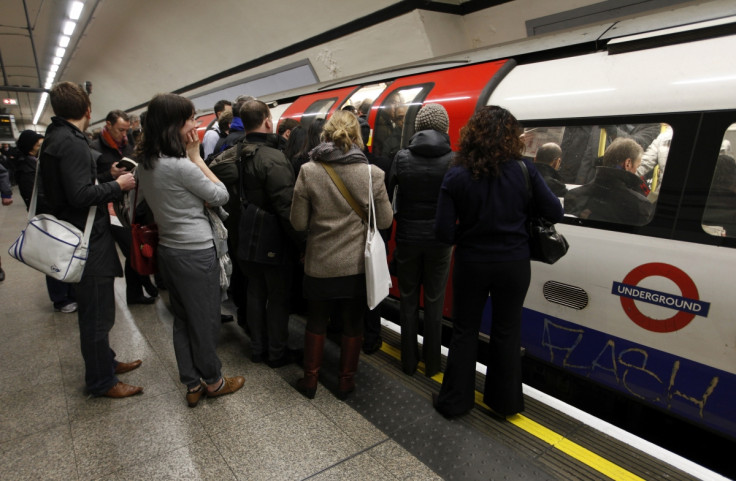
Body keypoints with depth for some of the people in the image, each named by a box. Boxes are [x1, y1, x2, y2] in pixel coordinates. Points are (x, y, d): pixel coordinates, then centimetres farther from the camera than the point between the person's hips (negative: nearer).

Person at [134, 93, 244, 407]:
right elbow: (221, 195, -11)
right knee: (205, 319, 9)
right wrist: (196, 156, -9)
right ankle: (212, 381, 29)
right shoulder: (181, 166, -22)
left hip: (168, 249, 9)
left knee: (182, 319, 18)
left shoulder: (145, 163, 4)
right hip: (196, 253, -8)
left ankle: (192, 384, 32)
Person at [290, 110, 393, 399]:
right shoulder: (373, 173, -10)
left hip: (320, 264, 0)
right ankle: (346, 382, 32)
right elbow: (385, 220, -3)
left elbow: (298, 222, -7)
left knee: (316, 321, 19)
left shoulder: (308, 171, -11)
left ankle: (309, 380, 33)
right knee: (352, 324, 17)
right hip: (358, 264, 0)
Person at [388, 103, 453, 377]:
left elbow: (388, 197, -3)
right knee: (434, 303, 12)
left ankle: (409, 362, 25)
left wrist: (388, 238, 7)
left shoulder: (402, 158, -5)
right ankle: (432, 364, 25)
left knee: (408, 301, 14)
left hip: (407, 239, 1)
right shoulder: (453, 160, -7)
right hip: (439, 242, 0)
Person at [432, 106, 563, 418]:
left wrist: (469, 233, 5)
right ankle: (505, 401, 34)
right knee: (507, 332, 17)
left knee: (464, 331, 15)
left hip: (471, 264, -1)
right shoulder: (525, 171, -11)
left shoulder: (456, 176, -14)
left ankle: (454, 401, 27)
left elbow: (444, 233, -15)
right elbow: (554, 213, -5)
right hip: (513, 264, 1)